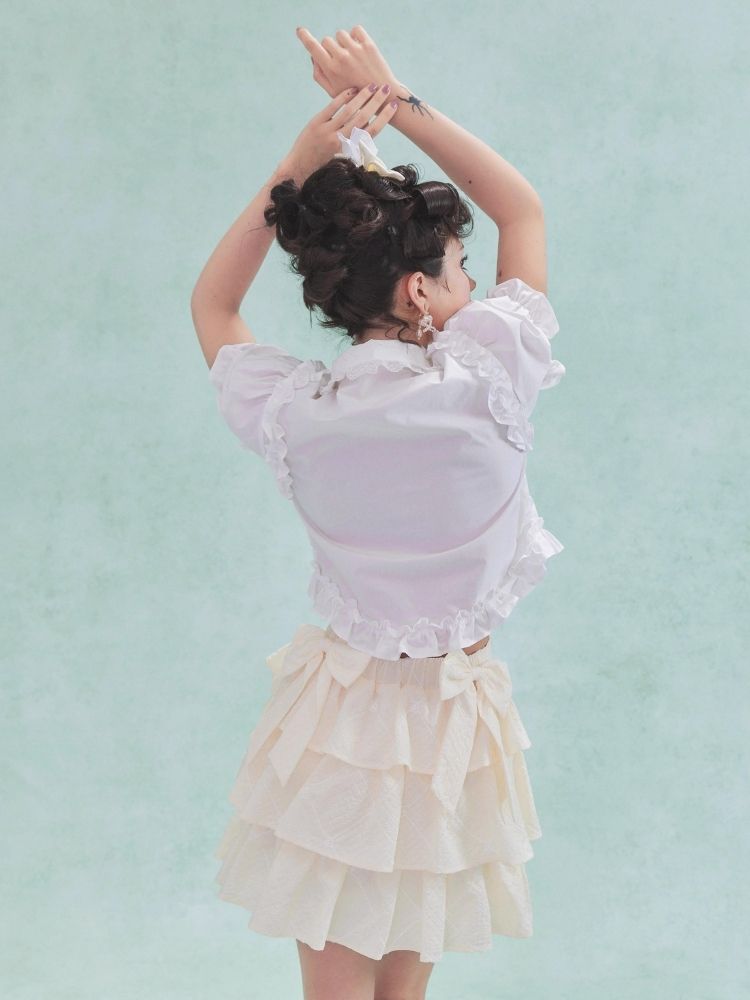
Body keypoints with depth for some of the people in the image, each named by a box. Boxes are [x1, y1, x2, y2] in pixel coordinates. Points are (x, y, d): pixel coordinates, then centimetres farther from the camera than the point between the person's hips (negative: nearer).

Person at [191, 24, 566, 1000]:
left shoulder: (290, 410, -12)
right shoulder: (483, 381, -19)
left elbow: (212, 304, 10)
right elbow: (524, 207, -2)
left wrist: (296, 164, 1)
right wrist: (398, 102, 0)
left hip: (337, 704, 2)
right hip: (448, 721, -1)